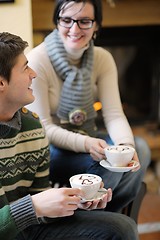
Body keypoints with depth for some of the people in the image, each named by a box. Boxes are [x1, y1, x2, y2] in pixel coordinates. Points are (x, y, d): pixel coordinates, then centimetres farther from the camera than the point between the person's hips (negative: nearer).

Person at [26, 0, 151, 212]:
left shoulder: (103, 59, -3)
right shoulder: (37, 60, -17)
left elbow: (114, 115, -9)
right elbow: (42, 128, -18)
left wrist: (126, 145, -31)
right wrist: (85, 144, -34)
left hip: (87, 138, 5)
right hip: (51, 147, -5)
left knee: (140, 149, -19)